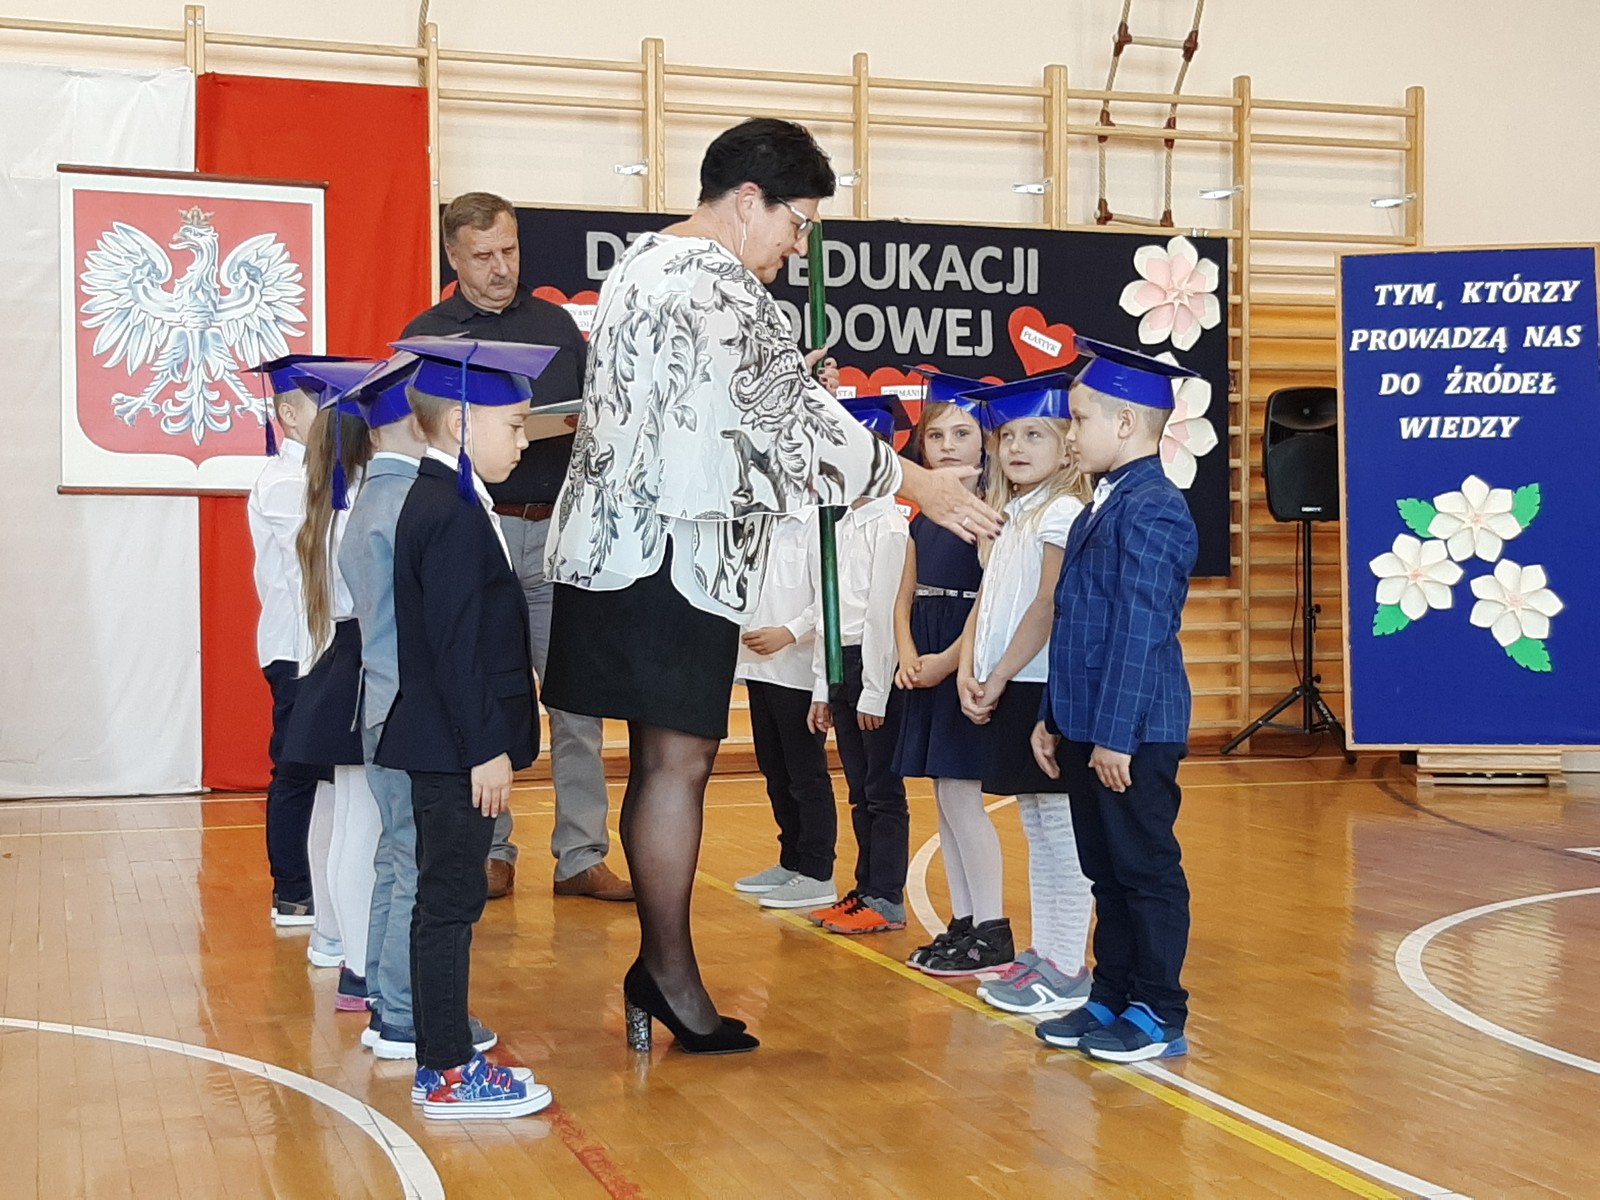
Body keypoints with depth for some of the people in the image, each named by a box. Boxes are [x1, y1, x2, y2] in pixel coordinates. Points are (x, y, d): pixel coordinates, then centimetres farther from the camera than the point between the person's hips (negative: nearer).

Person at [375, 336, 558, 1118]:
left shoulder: (437, 503, 13)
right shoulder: (455, 518, -19)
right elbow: (457, 649, -22)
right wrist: (485, 750, -19)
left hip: (444, 747, 10)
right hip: (458, 750, -10)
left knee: (445, 902, 15)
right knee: (450, 904, -3)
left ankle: (440, 1057, 24)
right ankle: (449, 1074, 5)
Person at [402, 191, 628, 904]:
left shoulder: (555, 324, 15)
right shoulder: (426, 336, 7)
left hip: (558, 530, 2)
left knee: (577, 700, 0)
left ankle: (581, 856, 6)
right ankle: (490, 852, 14)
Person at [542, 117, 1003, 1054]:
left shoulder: (644, 264, 19)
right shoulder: (718, 285, -13)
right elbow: (791, 415, -13)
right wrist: (919, 484, -6)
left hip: (620, 546, 10)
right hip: (677, 555, -10)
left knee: (661, 759, 12)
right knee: (679, 762, -4)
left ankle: (659, 967, 18)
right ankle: (672, 974, 3)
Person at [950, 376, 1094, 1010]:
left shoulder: (1063, 514, -11)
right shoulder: (1008, 517, 17)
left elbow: (1047, 608, -17)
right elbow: (985, 603, 14)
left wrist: (999, 677, -15)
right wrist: (969, 672, 0)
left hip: (1045, 690, -9)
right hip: (1007, 693, 9)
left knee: (1061, 832, -4)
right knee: (1036, 831, 15)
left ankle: (1067, 972, 2)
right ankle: (1043, 952, 24)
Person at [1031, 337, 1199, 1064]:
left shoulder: (1152, 510, -16)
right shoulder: (1102, 508, 14)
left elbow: (1140, 631, -20)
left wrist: (1116, 734, -21)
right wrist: (1055, 717, 18)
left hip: (1133, 733, -9)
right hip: (1086, 728, 9)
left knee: (1146, 869, 1)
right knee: (1105, 868, 16)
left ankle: (1159, 1014, 11)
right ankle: (1111, 998, 26)